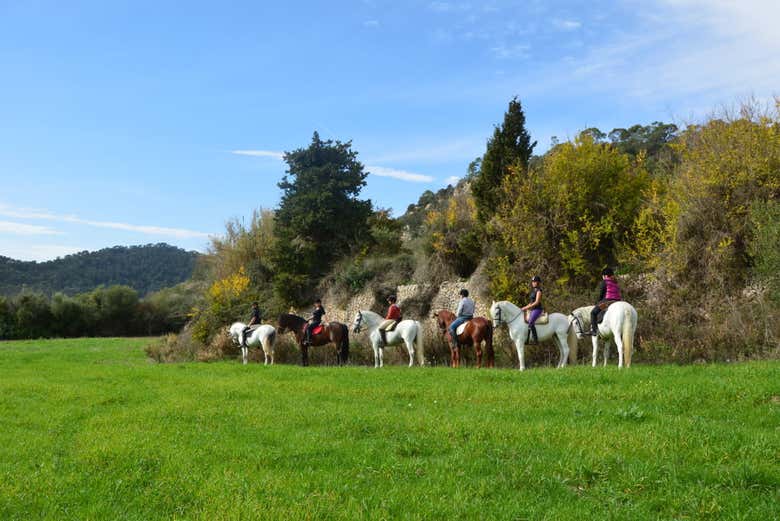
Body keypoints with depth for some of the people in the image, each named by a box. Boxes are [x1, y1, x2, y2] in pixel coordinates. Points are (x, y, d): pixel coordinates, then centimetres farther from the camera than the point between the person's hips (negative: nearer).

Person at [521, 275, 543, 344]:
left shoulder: (538, 290, -8)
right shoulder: (533, 291, 19)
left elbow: (536, 302, -16)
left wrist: (527, 307, -18)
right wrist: (525, 307, 10)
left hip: (538, 309, -10)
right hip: (533, 309, 10)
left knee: (530, 321, -29)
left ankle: (535, 339, -32)